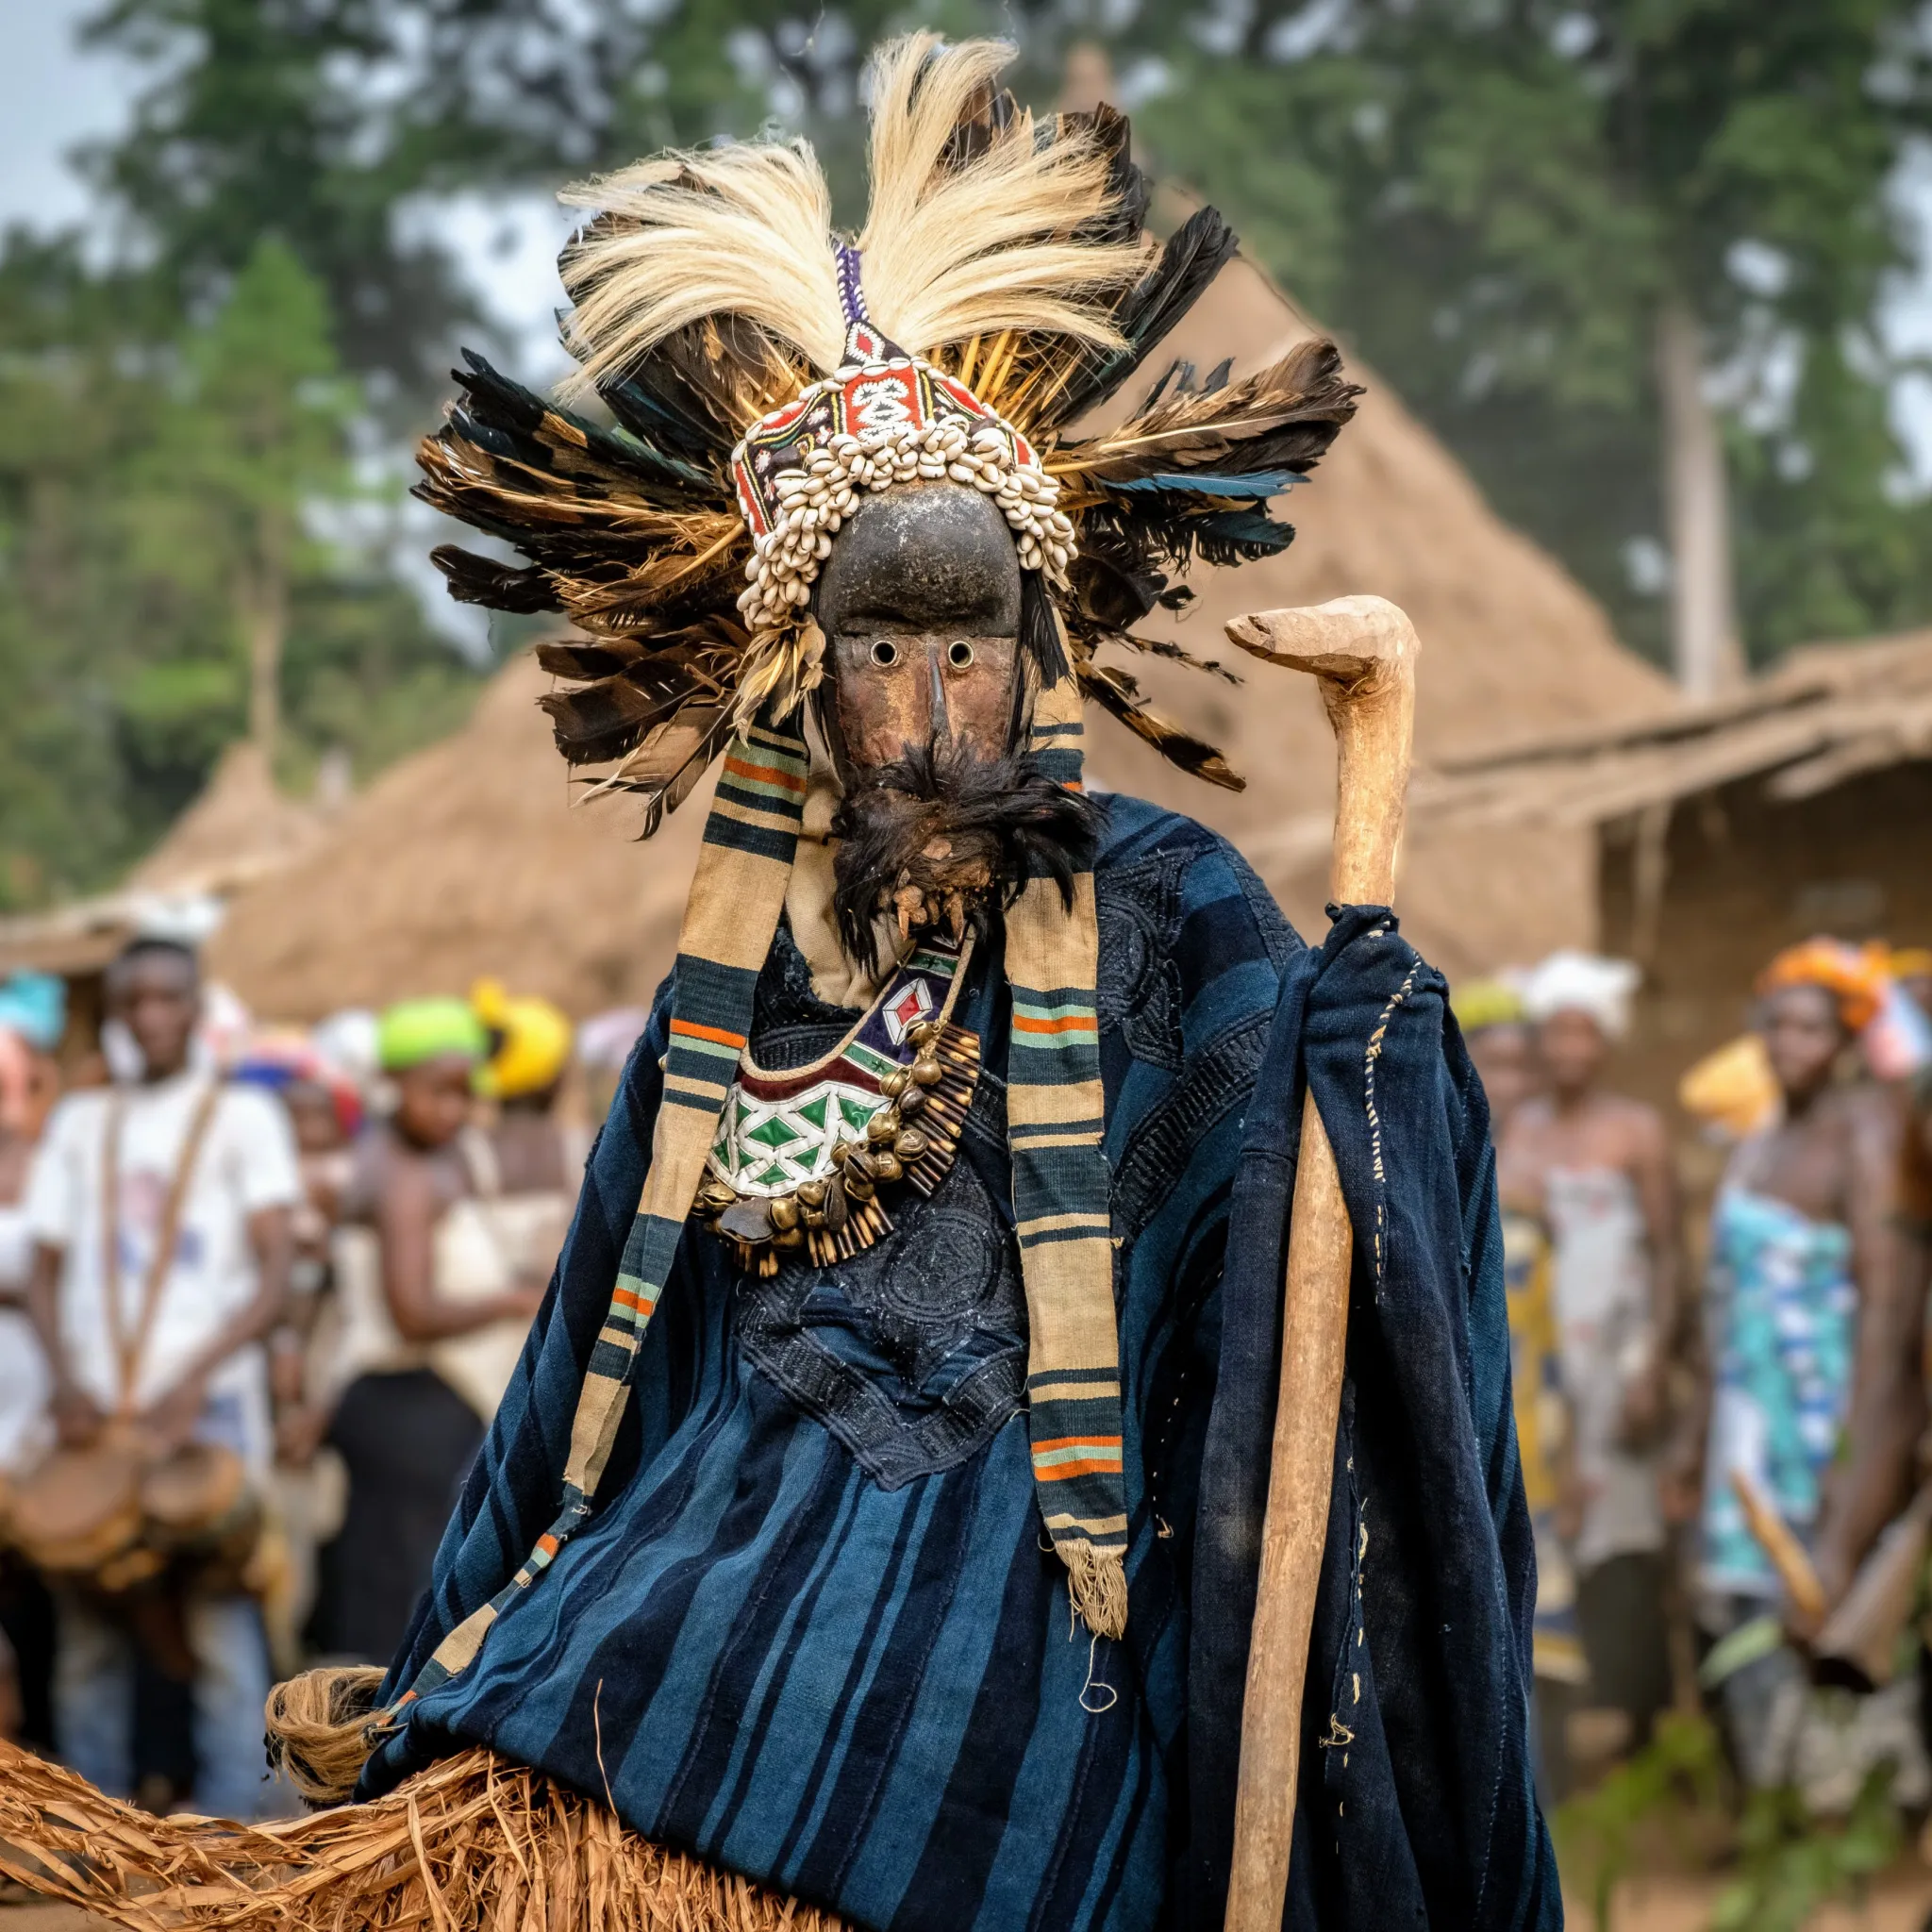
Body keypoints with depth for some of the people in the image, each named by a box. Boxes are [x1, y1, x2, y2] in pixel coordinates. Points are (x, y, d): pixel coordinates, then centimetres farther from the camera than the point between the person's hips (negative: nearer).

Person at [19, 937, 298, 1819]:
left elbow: (276, 1272, -1)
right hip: (96, 1412, 3)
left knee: (218, 1619, -8)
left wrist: (197, 1375, -16)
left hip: (207, 1405, -3)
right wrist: (64, 1376, -6)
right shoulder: (79, 1123, 16)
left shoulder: (241, 1117, 7)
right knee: (87, 1631, 0)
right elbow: (45, 1270, 13)